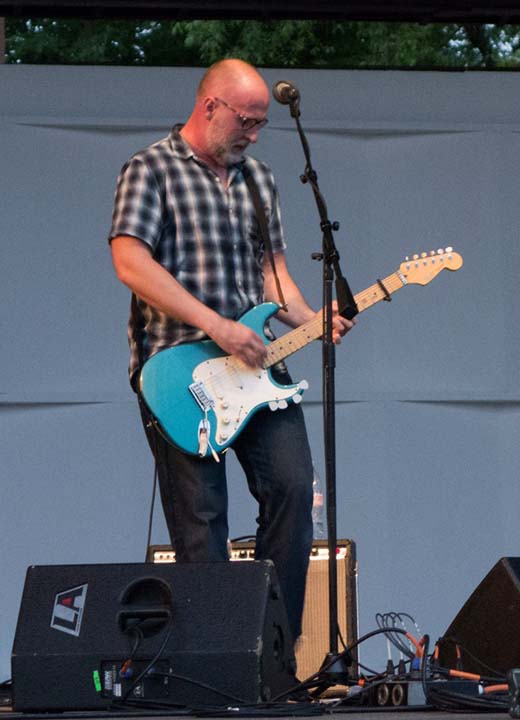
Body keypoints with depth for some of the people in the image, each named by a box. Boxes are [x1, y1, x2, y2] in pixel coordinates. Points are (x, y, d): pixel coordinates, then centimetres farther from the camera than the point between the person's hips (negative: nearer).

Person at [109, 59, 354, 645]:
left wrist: (310, 321, 1)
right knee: (200, 519, -4)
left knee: (293, 487, -6)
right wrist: (216, 326, -20)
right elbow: (131, 264, -16)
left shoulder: (259, 178, 17)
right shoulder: (151, 171, -4)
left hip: (252, 363, 6)